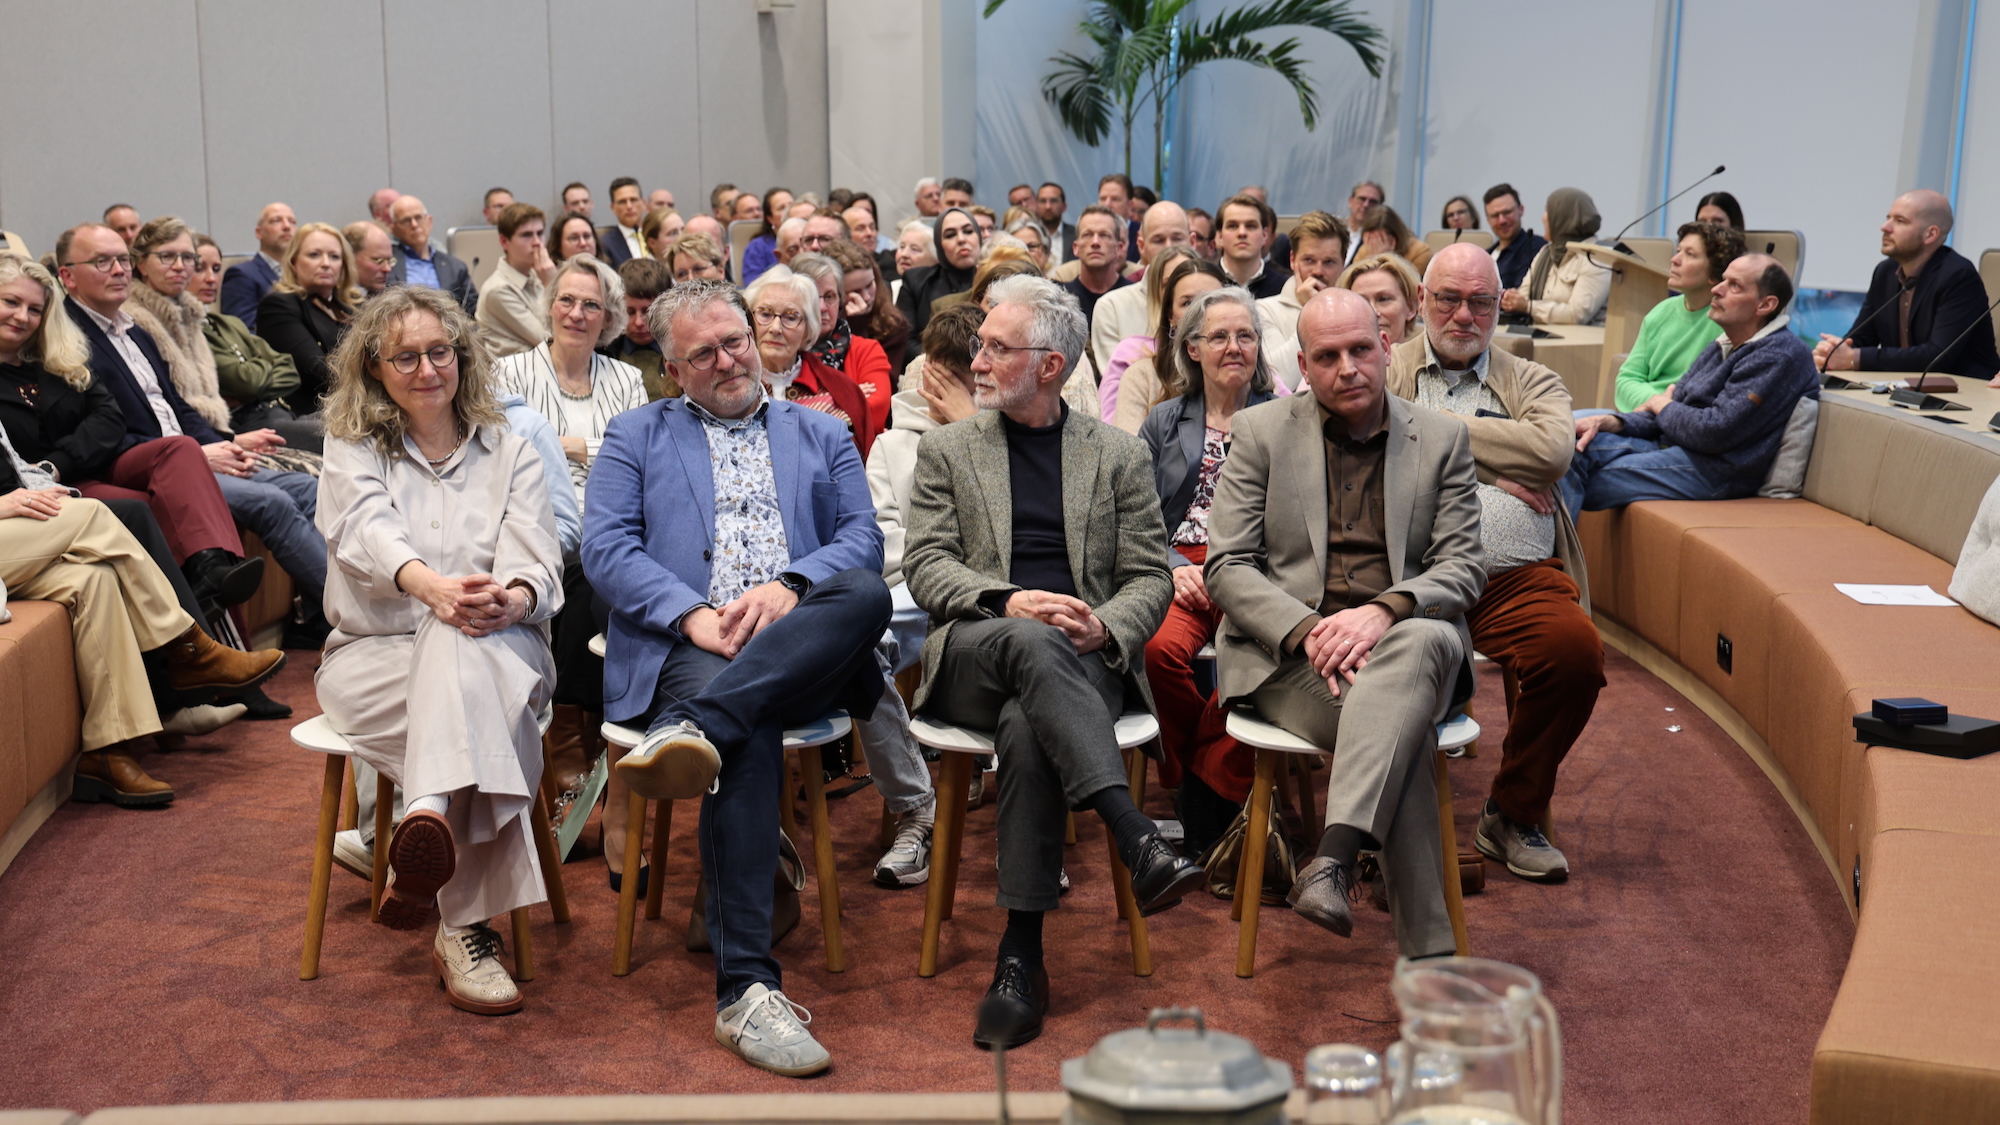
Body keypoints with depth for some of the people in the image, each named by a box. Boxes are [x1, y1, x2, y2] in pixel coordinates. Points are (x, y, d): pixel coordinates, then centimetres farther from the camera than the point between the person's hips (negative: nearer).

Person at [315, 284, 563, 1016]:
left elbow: (536, 558, -2)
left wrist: (514, 597, -30)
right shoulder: (352, 452, 11)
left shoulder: (509, 453, 15)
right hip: (374, 655, -1)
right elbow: (370, 531, -13)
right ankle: (467, 924, -47)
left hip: (498, 649, 1)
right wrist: (428, 583, -38)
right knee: (486, 718, -36)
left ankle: (429, 817, -57)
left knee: (463, 643, -38)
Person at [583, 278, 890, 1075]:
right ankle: (745, 988, -38)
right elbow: (605, 547, 6)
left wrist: (789, 587, -12)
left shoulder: (823, 436, 25)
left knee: (866, 595, -34)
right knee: (749, 739, -37)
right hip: (682, 646, -2)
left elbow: (863, 540, 10)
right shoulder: (636, 437, 22)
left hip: (801, 651, 2)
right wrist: (694, 615, -11)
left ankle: (694, 725, -46)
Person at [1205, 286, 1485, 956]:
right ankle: (1429, 952, -36)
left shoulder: (1442, 439, 13)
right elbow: (1226, 567, 2)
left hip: (1403, 638, 1)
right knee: (1402, 728, -35)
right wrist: (1308, 630, -17)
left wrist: (1383, 611, -18)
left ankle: (1332, 860, -50)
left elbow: (1463, 567, 4)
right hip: (1288, 652, -1)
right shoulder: (1261, 433, 10)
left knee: (1427, 640, -39)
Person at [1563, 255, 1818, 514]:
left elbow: (1716, 432, -21)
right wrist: (1609, 422, -9)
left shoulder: (1780, 355, -14)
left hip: (1712, 472, -9)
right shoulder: (1721, 348, 17)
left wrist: (1662, 405, -1)